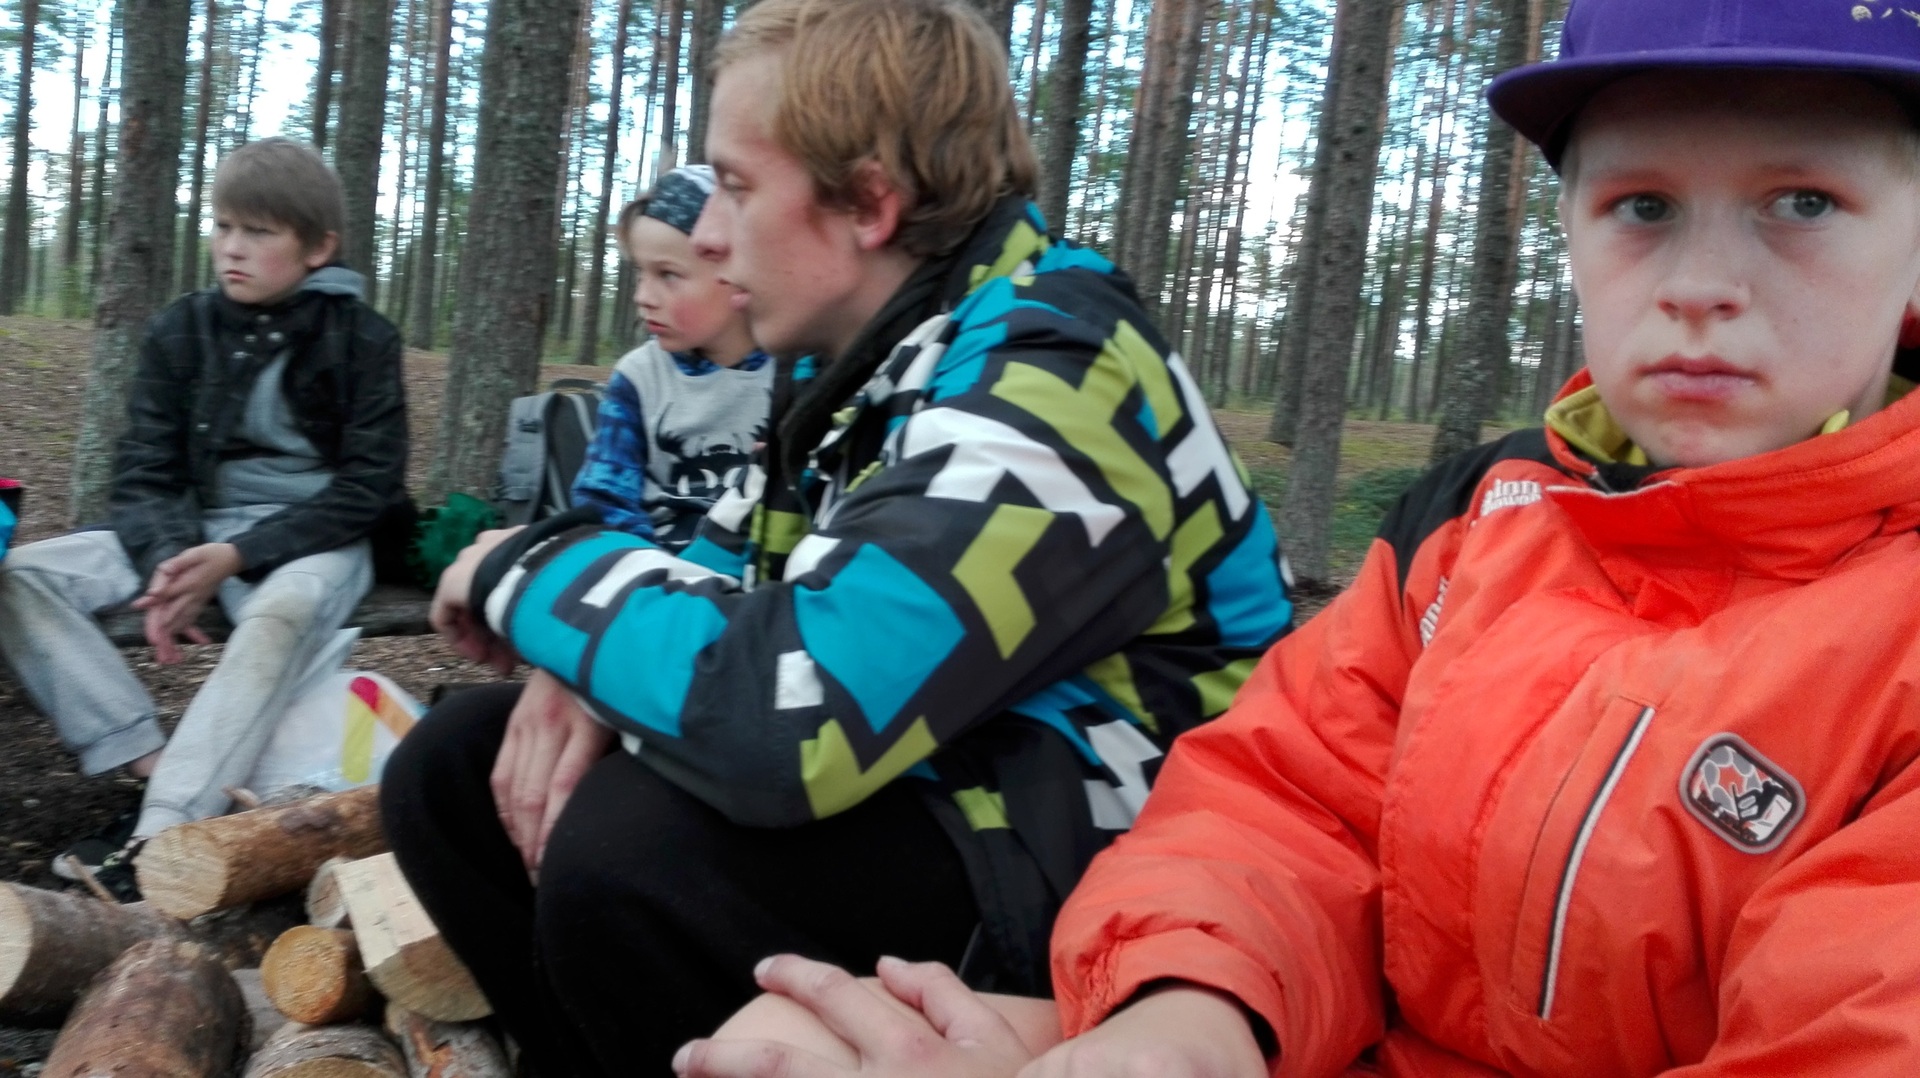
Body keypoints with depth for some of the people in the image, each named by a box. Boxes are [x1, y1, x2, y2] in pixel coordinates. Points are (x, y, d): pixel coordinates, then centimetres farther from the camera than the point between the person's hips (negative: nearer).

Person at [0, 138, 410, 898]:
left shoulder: (362, 338, -6)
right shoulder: (181, 331, 3)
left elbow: (367, 490, -10)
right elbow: (144, 476, 2)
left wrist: (236, 557, -21)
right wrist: (168, 562, -21)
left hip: (314, 540, -5)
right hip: (194, 529, 5)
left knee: (280, 614, -40)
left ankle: (161, 832, -43)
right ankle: (157, 765, -24)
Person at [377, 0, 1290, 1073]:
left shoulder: (1045, 385, -24)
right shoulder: (859, 347, 5)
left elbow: (784, 712, -36)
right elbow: (726, 577, 15)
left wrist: (533, 573, -17)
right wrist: (586, 664, -8)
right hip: (929, 788, 9)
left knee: (628, 845, -32)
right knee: (452, 769, 3)